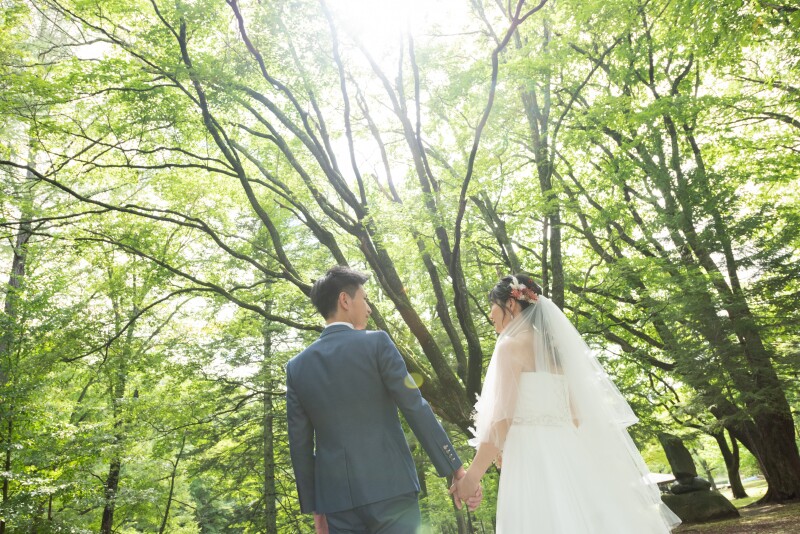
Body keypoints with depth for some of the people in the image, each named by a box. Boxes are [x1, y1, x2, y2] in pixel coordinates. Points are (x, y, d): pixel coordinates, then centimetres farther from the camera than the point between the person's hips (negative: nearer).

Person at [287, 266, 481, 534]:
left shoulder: (296, 366, 5)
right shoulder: (376, 343, -6)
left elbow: (299, 444, 7)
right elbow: (416, 409, -9)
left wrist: (314, 506, 15)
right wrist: (457, 471, -4)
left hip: (337, 498, 4)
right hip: (390, 489, -3)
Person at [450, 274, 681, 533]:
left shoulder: (510, 346, -6)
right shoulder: (553, 347, 16)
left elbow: (503, 418, -14)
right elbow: (577, 414, 16)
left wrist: (473, 475, -10)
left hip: (531, 459, -8)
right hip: (564, 455, 8)